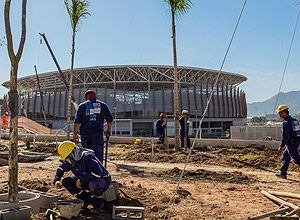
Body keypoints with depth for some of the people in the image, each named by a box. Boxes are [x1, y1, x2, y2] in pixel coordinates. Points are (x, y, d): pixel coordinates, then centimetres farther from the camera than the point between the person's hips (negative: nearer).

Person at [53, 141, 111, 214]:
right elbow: (61, 168, 15)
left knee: (93, 184, -42)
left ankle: (98, 204, -9)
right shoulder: (71, 159, -4)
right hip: (86, 181, 8)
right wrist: (56, 180, -3)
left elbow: (97, 173, -39)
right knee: (66, 182, -5)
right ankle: (87, 199, 6)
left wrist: (81, 180, -30)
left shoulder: (87, 157, -29)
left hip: (103, 180, -8)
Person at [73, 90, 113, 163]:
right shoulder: (102, 105, 9)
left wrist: (75, 133, -3)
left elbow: (77, 120, -5)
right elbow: (109, 119, 5)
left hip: (85, 133, 1)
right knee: (98, 154, -5)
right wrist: (109, 129, 20)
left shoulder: (82, 105, 6)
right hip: (97, 134, -1)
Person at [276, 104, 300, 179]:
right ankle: (283, 173, 22)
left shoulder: (286, 122, -17)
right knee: (285, 156, 17)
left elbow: (285, 136, -21)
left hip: (291, 144, -10)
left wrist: (281, 146, -18)